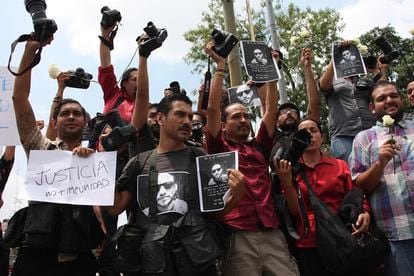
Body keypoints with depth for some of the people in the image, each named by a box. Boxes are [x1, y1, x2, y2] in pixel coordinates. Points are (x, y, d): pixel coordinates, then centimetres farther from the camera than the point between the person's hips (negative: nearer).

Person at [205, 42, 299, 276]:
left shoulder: (259, 147, 20)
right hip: (237, 235, -3)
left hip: (272, 234, 4)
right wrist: (220, 65, 4)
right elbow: (213, 108, 1)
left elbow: (271, 110, 18)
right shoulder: (219, 148, 10)